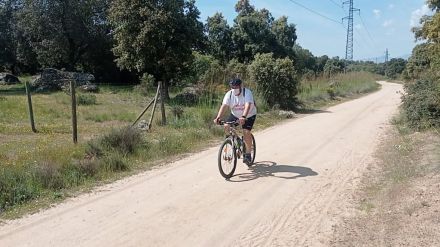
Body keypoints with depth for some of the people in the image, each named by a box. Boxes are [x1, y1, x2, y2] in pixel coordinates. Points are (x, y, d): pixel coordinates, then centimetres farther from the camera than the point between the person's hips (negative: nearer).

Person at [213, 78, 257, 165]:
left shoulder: (247, 93, -26)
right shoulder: (229, 94, -15)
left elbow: (247, 105, -41)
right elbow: (224, 106, -28)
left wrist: (243, 117, -58)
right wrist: (218, 117, -44)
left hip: (249, 115, -4)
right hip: (235, 115, 4)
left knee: (246, 132, -21)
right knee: (226, 127, -16)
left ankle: (248, 154, -7)